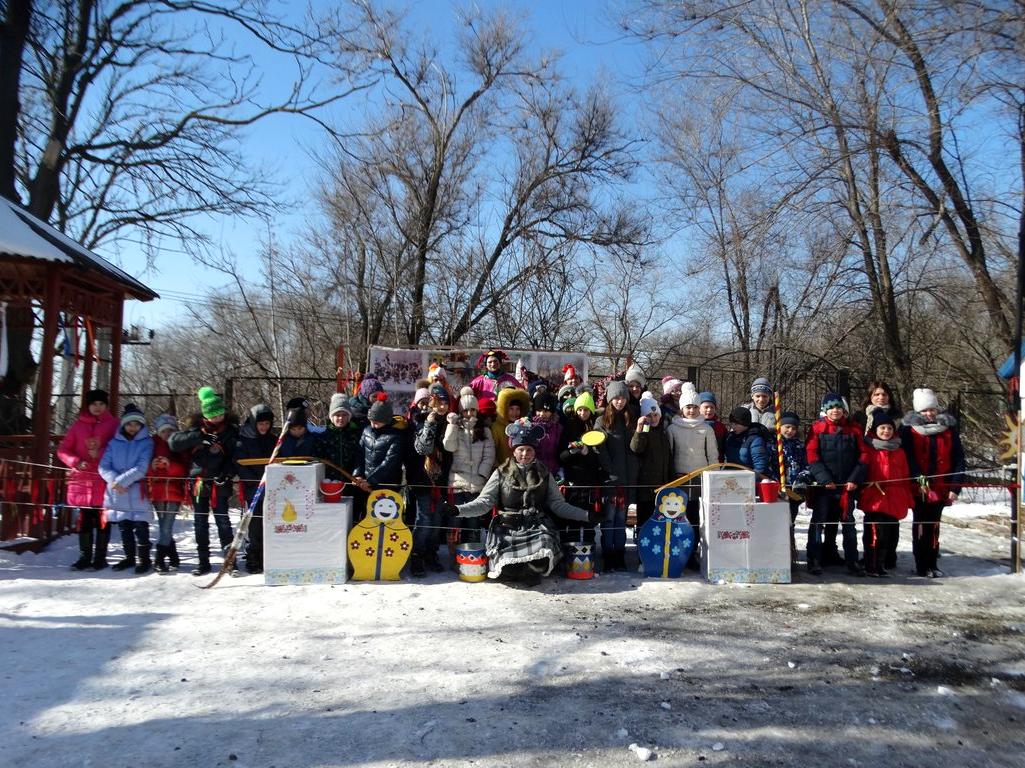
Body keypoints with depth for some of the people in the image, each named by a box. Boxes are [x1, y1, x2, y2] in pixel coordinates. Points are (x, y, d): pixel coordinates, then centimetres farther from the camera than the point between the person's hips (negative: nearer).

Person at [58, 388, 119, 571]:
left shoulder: (114, 423, 4)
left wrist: (100, 453, -18)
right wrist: (76, 462, -9)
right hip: (82, 479, 2)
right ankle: (85, 557, 15)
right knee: (84, 519, 6)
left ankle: (100, 558, 7)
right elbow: (62, 449, 9)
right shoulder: (79, 425, 10)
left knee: (102, 519, 0)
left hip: (104, 480, -2)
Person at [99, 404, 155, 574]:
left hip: (138, 493, -4)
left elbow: (142, 468, -12)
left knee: (140, 527, -2)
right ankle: (129, 558, 26)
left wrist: (120, 481, -18)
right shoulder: (114, 443, 8)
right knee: (124, 527, 13)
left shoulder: (147, 443, -2)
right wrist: (114, 480, -15)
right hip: (118, 494, 4)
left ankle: (144, 559, 9)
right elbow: (103, 466, 2)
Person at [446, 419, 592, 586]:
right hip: (507, 528, -1)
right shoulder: (501, 473, 6)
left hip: (537, 527, 1)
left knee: (544, 553, -30)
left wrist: (586, 515, 1)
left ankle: (530, 571, 7)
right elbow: (484, 502, 1)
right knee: (508, 568, -26)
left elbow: (558, 504, 10)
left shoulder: (544, 473, 11)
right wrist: (459, 510, -15)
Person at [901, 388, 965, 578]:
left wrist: (955, 487, -4)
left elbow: (958, 459, 2)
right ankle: (921, 565, 10)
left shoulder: (949, 428, 3)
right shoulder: (909, 429, -3)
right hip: (919, 488, -2)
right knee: (921, 525, 4)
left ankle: (932, 564, 19)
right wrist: (918, 477, -22)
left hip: (941, 487, 2)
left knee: (934, 526, 11)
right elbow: (907, 457, -9)